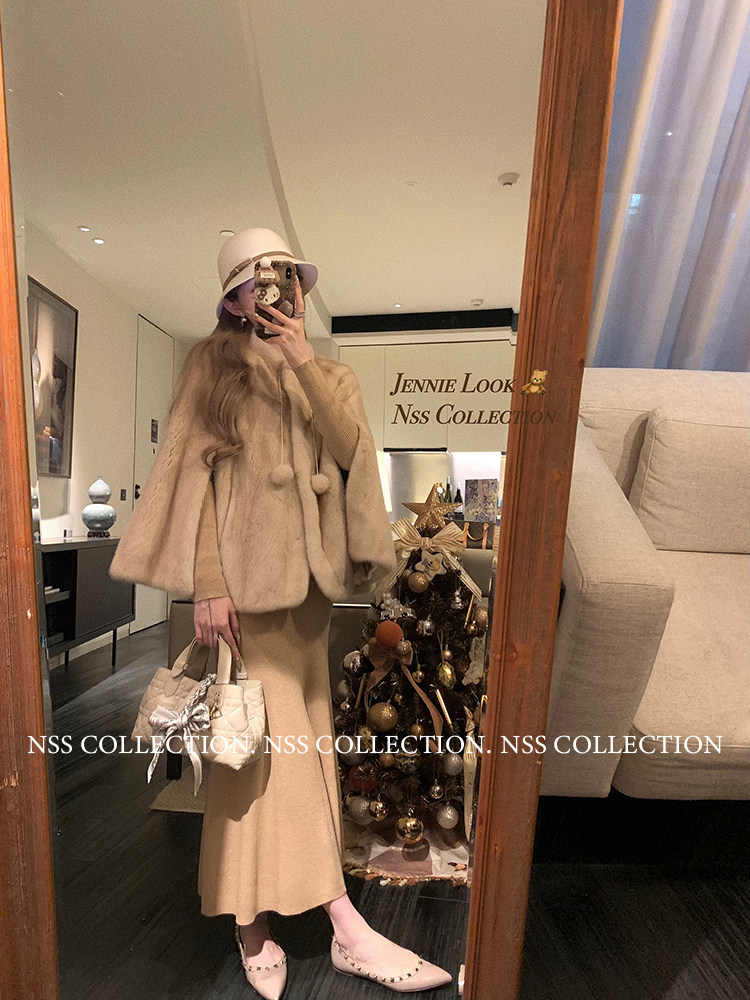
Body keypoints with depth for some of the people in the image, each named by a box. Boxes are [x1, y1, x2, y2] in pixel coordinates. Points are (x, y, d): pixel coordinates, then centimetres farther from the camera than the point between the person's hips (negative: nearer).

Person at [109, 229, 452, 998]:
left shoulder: (328, 375, 16)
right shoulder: (212, 364, 5)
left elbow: (351, 451, -3)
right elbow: (193, 474, -5)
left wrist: (301, 361, -7)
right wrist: (207, 584, -13)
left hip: (307, 580, 5)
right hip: (242, 579, -4)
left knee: (300, 740, 12)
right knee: (272, 742, -3)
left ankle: (254, 924, 34)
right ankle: (346, 927, 15)